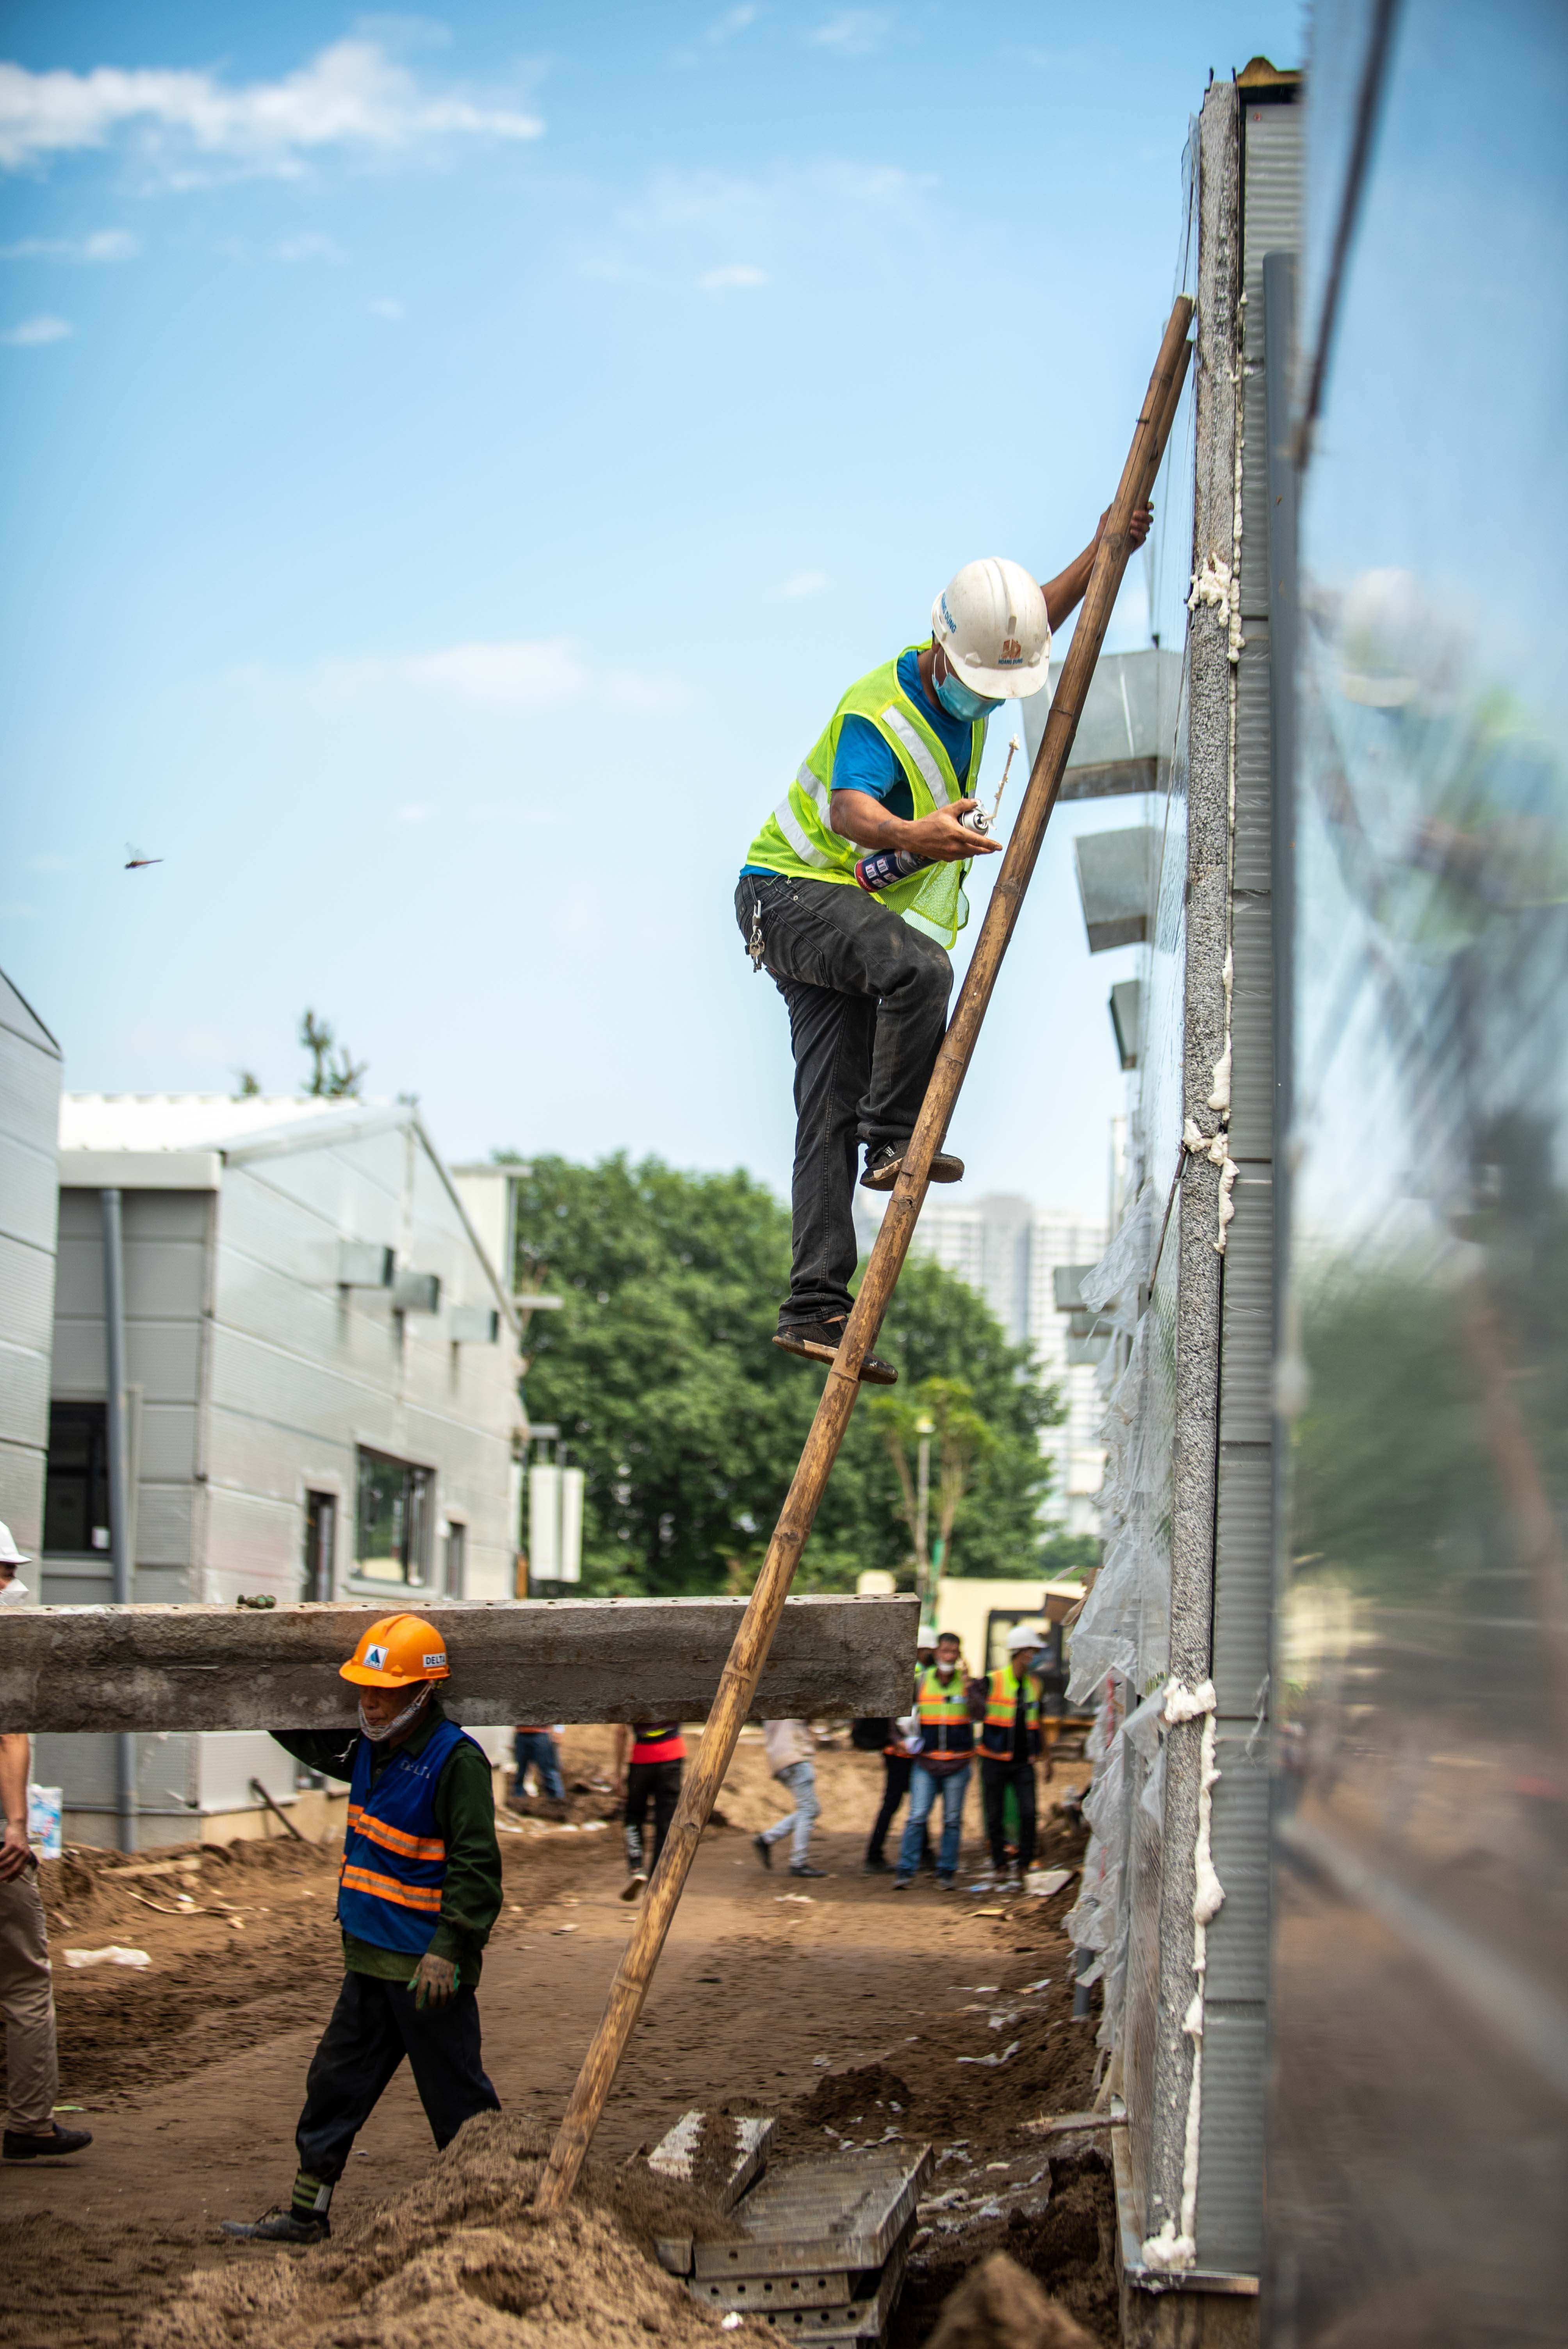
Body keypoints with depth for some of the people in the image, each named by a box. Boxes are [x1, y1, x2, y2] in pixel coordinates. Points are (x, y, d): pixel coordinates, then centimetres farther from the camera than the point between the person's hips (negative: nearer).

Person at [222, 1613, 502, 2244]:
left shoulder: (457, 1760, -17)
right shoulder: (368, 1749, 9)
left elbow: (476, 1866, -20)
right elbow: (304, 1738, 30)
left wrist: (450, 1949, -26)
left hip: (428, 1967, -9)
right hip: (370, 1958, 9)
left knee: (457, 2098, 0)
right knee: (335, 2082, 14)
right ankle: (307, 2211, 23)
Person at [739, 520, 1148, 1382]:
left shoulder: (965, 679, 2)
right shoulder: (877, 711, -23)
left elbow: (1043, 615, 21)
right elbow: (852, 809, -41)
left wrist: (1102, 553, 6)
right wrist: (910, 834, -63)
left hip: (860, 918, 7)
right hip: (794, 893, -7)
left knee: (832, 1111, -3)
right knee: (920, 968, -37)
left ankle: (814, 1310, -9)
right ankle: (894, 1141, -25)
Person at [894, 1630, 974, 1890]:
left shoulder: (966, 1682, -1)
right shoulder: (921, 1681, 2)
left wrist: (967, 1679, -24)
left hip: (957, 1764, 0)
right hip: (926, 1763, 0)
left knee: (953, 1820, 5)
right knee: (917, 1818, -6)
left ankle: (946, 1873, 12)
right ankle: (905, 1871, -3)